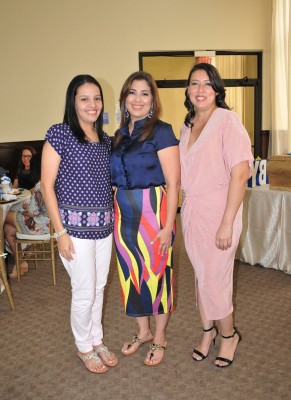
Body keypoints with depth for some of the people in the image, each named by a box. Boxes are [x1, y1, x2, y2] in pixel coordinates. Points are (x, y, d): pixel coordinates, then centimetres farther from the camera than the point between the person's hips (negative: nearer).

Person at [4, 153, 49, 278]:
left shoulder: (41, 185, -22)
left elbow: (33, 211, -21)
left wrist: (25, 207, 1)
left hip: (43, 225, -9)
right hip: (49, 221, 9)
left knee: (6, 216, 7)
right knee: (8, 229, 12)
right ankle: (20, 263, 14)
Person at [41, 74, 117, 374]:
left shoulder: (106, 140, 10)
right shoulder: (59, 134, -9)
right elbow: (47, 186, -11)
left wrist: (115, 219, 10)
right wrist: (60, 231, -14)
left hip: (104, 226, 6)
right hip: (75, 226, -6)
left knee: (99, 288, 16)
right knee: (84, 292, 4)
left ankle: (97, 340, 36)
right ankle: (83, 347, 27)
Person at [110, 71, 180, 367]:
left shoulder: (161, 131, -9)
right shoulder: (120, 134, 10)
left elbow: (173, 183, -13)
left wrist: (168, 226, -16)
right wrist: (114, 215, 9)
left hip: (153, 214, -6)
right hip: (124, 215, 6)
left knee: (156, 273, 6)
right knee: (131, 273, 14)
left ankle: (160, 338, 27)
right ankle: (143, 331, 36)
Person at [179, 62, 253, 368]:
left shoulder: (227, 121, -12)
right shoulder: (188, 125, 9)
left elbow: (240, 173, -18)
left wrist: (227, 223, -20)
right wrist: (184, 209, 5)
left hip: (217, 212, -6)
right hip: (190, 211, 6)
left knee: (213, 279, 3)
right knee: (201, 275, 15)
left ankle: (229, 335, 29)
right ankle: (208, 331, 35)